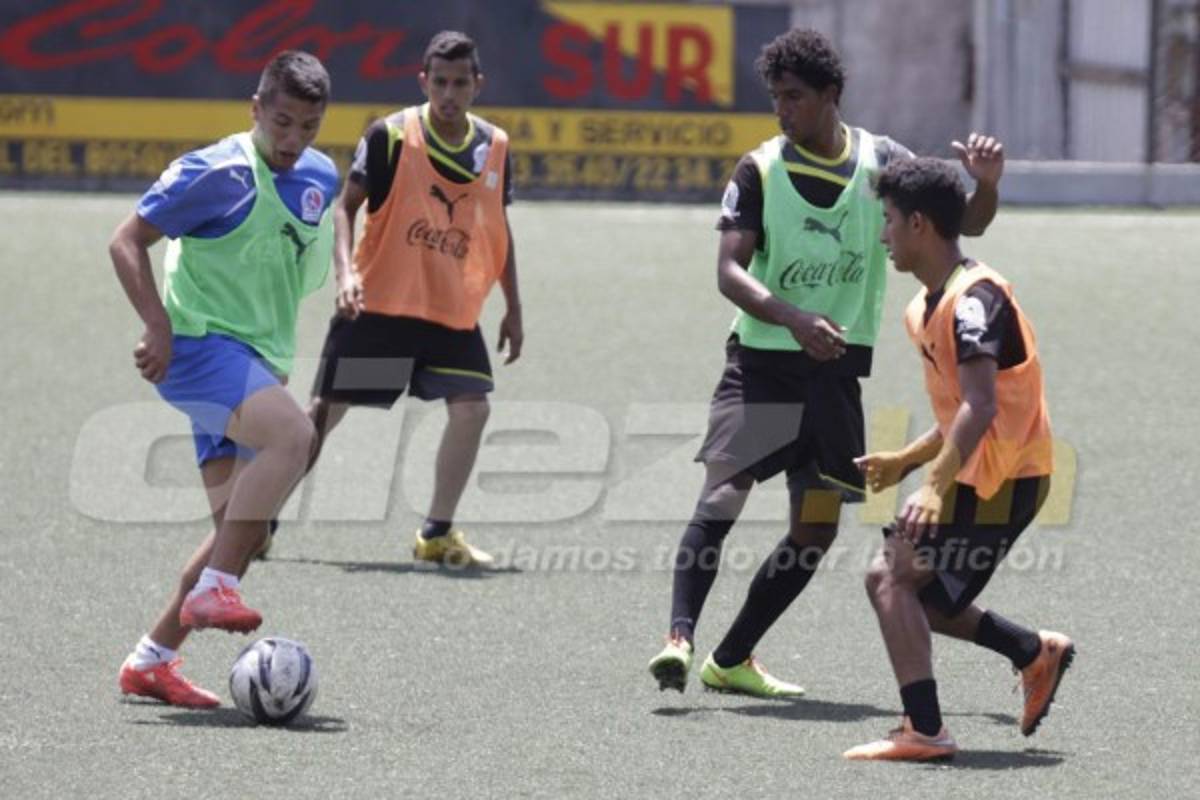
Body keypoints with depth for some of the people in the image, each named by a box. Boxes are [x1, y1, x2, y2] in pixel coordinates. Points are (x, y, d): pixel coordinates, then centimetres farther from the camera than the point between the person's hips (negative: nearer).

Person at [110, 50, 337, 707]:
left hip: (257, 361, 8)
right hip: (200, 343, -8)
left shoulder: (319, 178, 10)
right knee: (292, 433, -33)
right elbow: (127, 241, -11)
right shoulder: (218, 173, -13)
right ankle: (213, 590, -30)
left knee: (244, 526, 3)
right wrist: (159, 325, -20)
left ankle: (150, 661, 13)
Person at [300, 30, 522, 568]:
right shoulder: (390, 135, -11)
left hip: (453, 311, 4)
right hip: (377, 303, -4)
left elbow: (499, 230, 13)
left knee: (471, 407, -9)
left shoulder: (494, 147, 2)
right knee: (326, 411, -1)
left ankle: (437, 534, 5)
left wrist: (513, 310, 13)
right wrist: (345, 271, -22)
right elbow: (346, 205, -7)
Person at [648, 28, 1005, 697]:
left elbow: (964, 223, 3)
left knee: (818, 526, 3)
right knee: (724, 492, -20)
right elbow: (730, 270, -11)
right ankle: (680, 637, -26)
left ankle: (731, 660, 13)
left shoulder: (881, 163, 1)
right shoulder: (760, 170, -4)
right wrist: (793, 318, -28)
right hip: (761, 361, -3)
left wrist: (986, 184, -21)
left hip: (836, 370, 3)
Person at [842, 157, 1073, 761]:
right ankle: (1036, 654, 23)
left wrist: (935, 487, -38)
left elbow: (981, 406, -30)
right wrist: (905, 461, 20)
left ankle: (924, 731, -20)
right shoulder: (928, 307, 15)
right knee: (909, 590, 13)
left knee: (892, 576, -17)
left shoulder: (974, 298, -18)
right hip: (977, 475, 10)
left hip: (1000, 478, -10)